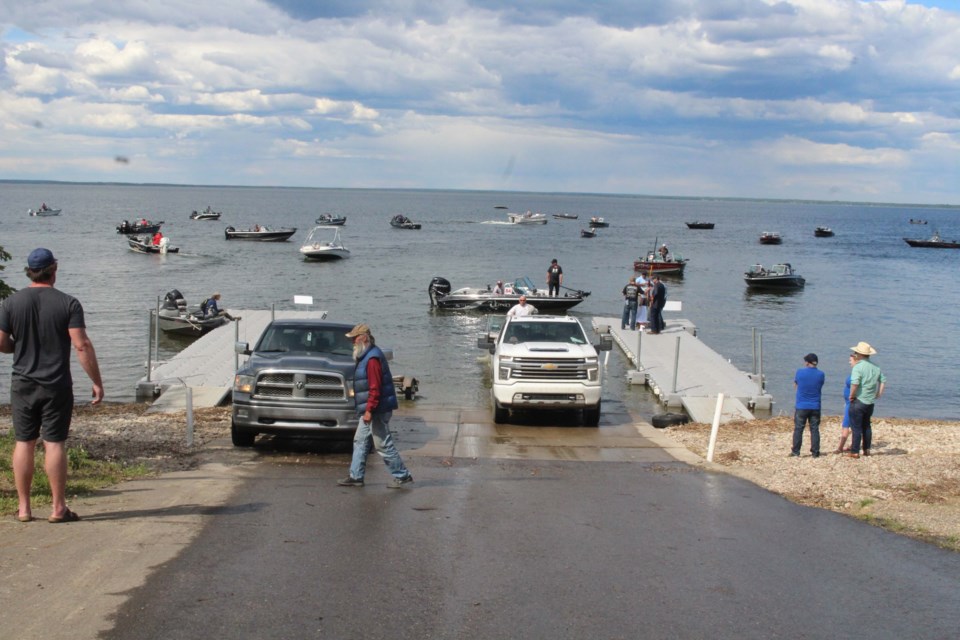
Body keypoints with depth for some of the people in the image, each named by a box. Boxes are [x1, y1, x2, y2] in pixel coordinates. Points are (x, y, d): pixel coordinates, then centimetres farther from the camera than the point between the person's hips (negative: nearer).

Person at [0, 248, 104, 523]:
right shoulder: (68, 304, -8)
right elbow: (82, 346, -13)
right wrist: (97, 382, -8)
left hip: (22, 384, 2)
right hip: (56, 386, -2)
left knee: (24, 443, 9)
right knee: (55, 444, 2)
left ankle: (24, 508, 13)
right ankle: (58, 508, 6)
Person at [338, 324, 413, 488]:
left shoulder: (373, 358, -19)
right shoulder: (367, 356, 14)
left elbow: (375, 388, -24)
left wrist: (369, 410, -24)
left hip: (377, 410, -11)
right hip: (370, 409, 11)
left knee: (383, 444, -6)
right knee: (359, 441, 12)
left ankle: (402, 476, 1)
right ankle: (356, 476, 16)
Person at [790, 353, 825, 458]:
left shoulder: (800, 372, -8)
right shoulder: (820, 374, -3)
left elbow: (795, 384, 9)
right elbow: (820, 386, 10)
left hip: (801, 407, -2)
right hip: (815, 407, 2)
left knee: (798, 429, 6)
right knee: (814, 429, 6)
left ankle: (795, 451, 8)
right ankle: (815, 452, 6)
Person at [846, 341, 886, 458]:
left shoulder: (858, 367, -16)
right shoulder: (876, 367, 8)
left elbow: (855, 383, -27)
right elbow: (883, 381, 13)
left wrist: (851, 395, -14)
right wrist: (878, 394, 15)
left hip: (858, 401, -7)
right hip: (870, 402, 7)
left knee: (856, 427, -1)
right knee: (866, 425, 20)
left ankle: (855, 451, 1)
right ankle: (867, 449, 24)